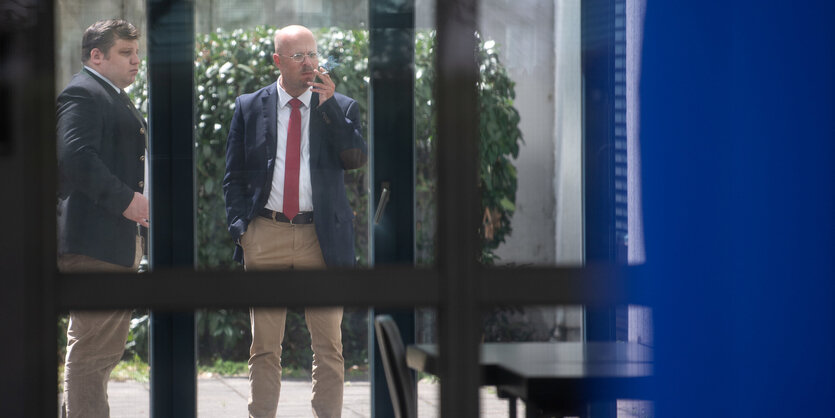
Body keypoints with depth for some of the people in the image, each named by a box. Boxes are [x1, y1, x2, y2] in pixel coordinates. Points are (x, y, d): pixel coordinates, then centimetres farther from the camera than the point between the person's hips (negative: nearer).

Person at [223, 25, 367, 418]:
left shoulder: (340, 108, 8)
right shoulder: (249, 107, 9)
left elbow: (356, 158, -7)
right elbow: (234, 176, 10)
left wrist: (327, 104, -11)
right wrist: (239, 228, -1)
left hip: (320, 237, 0)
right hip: (266, 234, 0)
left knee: (329, 344, 1)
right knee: (264, 345, 4)